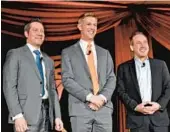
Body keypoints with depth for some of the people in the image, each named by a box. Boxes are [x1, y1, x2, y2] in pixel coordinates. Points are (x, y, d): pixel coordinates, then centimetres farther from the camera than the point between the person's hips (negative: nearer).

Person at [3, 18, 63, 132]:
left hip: (47, 112, 5)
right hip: (27, 114, -5)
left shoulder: (48, 61, 20)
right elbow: (9, 86, -7)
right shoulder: (15, 54, 2)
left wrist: (57, 116, 8)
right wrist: (17, 115, -16)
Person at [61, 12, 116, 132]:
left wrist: (103, 97, -9)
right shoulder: (68, 52, 6)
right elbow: (67, 80, -4)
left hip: (104, 108, 3)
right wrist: (89, 96, -13)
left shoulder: (105, 53, 18)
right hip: (80, 108, -3)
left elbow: (111, 78, 11)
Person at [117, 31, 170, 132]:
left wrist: (160, 104, -8)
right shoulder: (124, 68, 5)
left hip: (159, 117, 1)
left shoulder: (160, 64, 9)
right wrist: (135, 106, -12)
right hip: (137, 118, -1)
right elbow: (121, 91, 1)